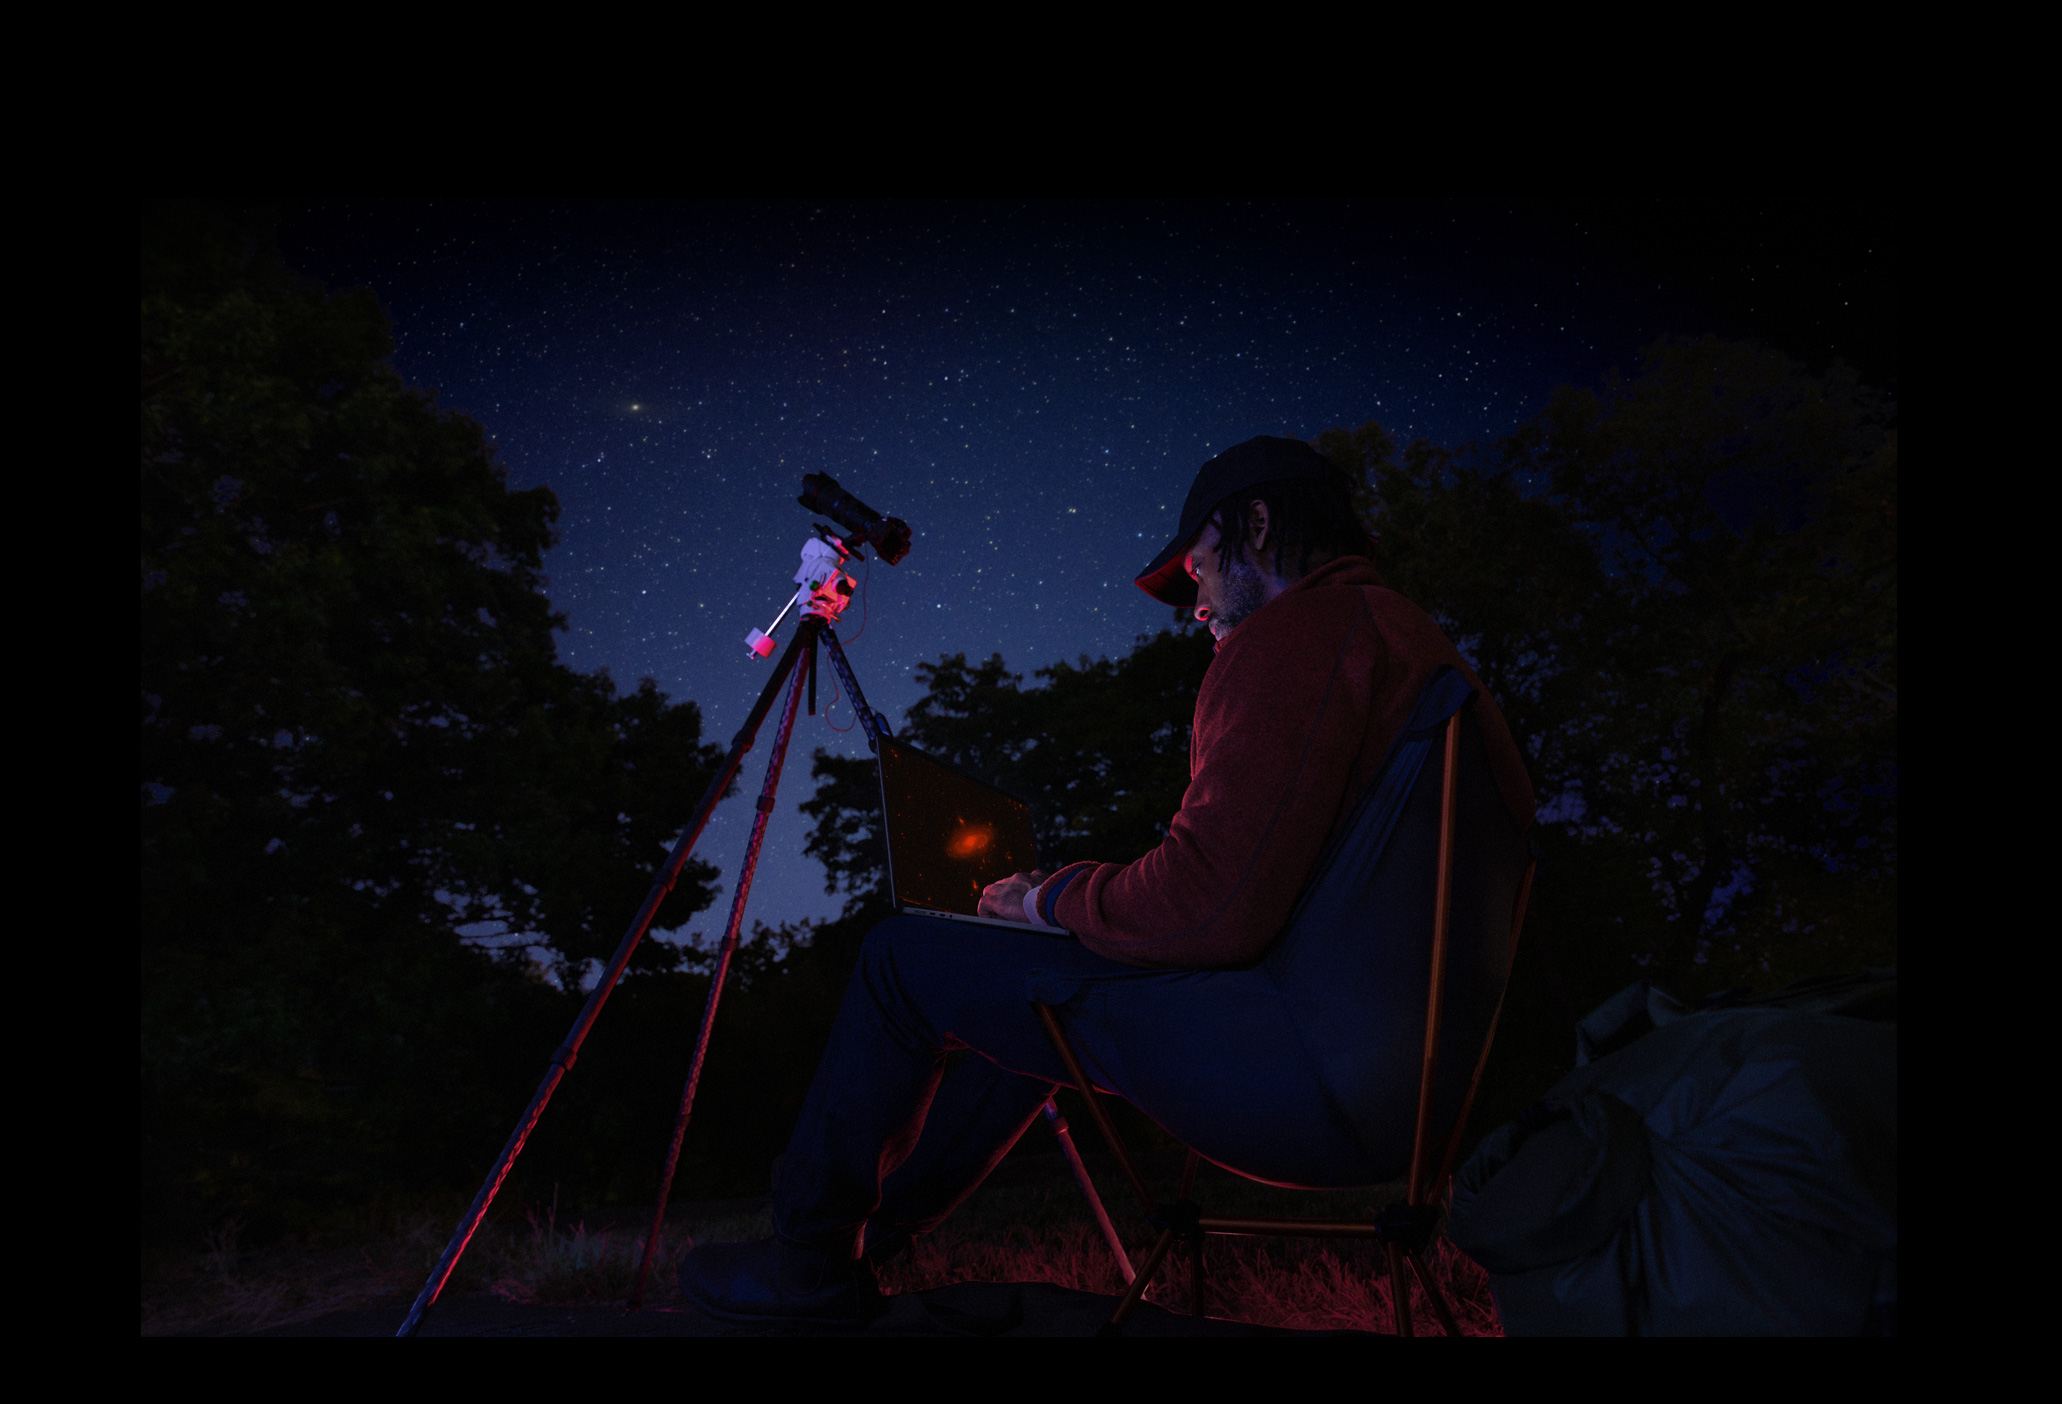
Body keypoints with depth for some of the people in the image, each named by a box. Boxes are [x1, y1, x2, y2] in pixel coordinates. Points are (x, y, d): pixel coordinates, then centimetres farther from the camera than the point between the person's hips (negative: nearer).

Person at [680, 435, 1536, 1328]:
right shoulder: (1417, 637, 18)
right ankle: (872, 1236, 35)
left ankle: (810, 1262, 21)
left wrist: (1049, 901, 0)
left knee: (903, 959, 2)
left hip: (1325, 1078, -10)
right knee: (1038, 993, 25)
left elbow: (1209, 906, -22)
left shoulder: (1296, 634, -13)